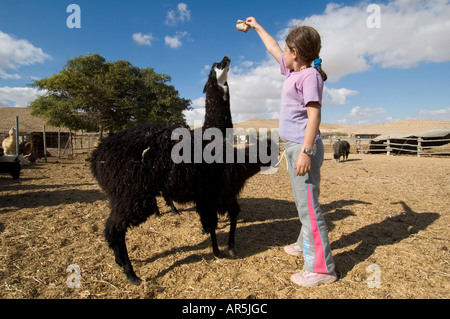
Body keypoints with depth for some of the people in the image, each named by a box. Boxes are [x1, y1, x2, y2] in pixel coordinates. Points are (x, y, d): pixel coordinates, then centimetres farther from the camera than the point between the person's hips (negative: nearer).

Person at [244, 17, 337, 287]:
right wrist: (257, 27, 42)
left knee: (308, 204, -7)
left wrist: (306, 151, -26)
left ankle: (322, 268, 4)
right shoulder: (293, 70, 15)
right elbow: (273, 48, 30)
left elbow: (314, 114, -19)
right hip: (293, 145, 10)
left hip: (304, 146, -10)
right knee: (303, 202, 19)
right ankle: (306, 245, 37)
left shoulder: (310, 75, -11)